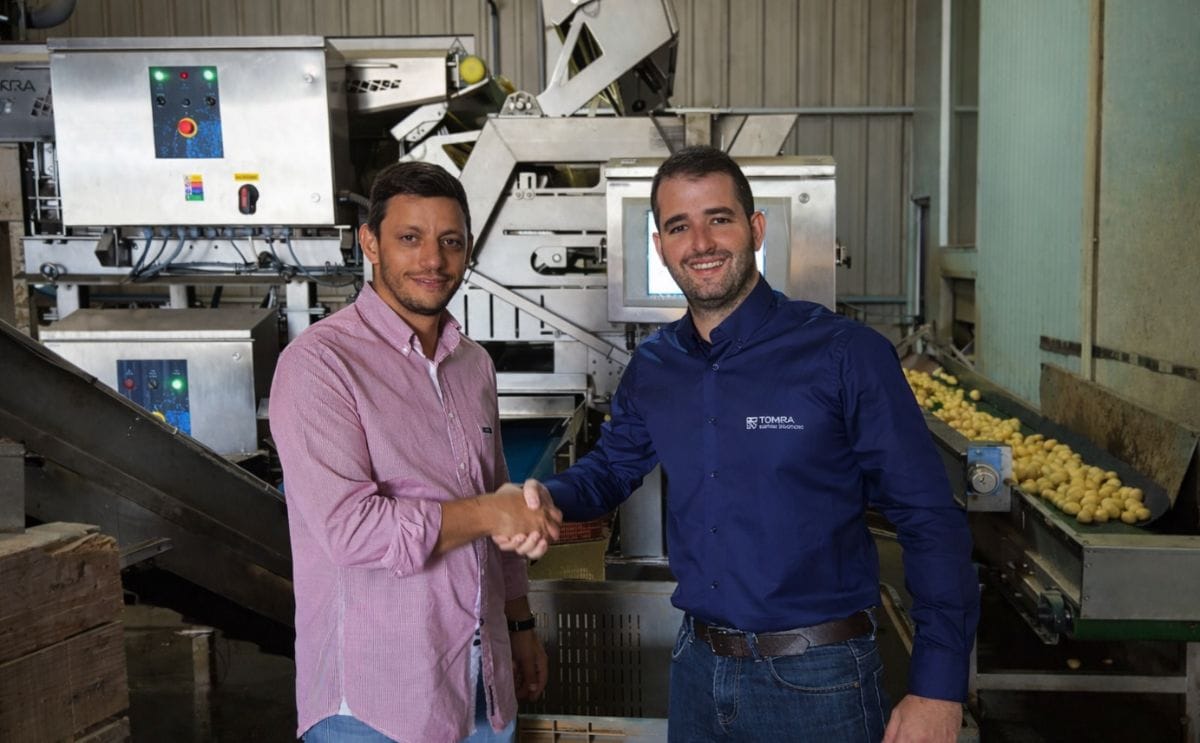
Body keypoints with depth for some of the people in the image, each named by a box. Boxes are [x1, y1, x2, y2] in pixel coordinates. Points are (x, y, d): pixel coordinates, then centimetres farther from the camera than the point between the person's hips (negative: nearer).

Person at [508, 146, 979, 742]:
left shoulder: (847, 355, -14)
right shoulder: (651, 368, 2)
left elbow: (930, 520, -12)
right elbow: (612, 466, 17)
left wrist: (938, 687, -16)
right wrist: (549, 497, -5)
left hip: (817, 680, -4)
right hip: (697, 667, 5)